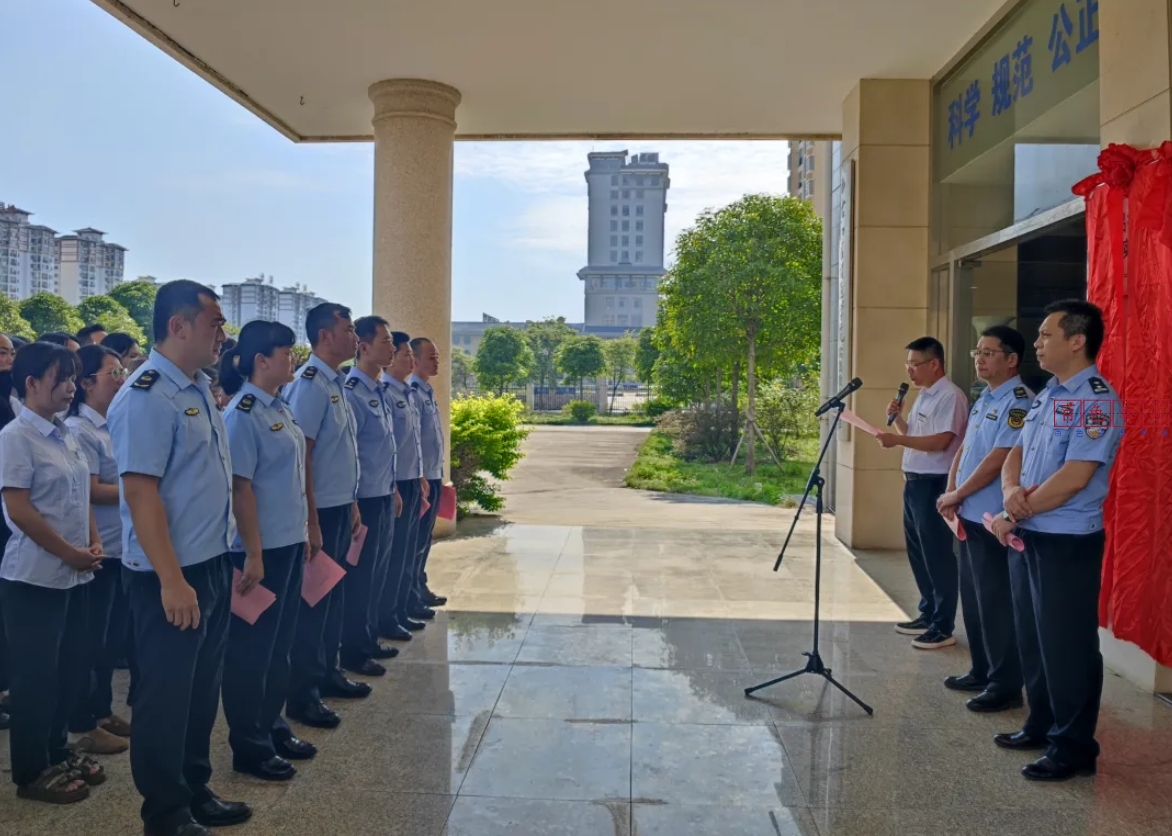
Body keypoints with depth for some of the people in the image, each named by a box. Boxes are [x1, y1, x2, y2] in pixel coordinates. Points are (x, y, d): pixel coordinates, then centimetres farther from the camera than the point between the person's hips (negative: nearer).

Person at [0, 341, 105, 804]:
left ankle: (57, 752, 30)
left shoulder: (66, 436, 10)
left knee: (70, 667, 15)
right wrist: (71, 553, -14)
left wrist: (93, 543, 1)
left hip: (75, 574, 8)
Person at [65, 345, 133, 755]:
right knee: (90, 637, 3)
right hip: (96, 549, -8)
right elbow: (90, 491, -19)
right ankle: (83, 725, 15)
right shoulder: (78, 430, -14)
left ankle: (103, 711, 30)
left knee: (110, 634, 17)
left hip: (122, 545, 8)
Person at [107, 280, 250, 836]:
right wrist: (172, 580, -23)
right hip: (172, 575, -9)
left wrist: (221, 562, 17)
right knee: (166, 694, 6)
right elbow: (140, 492, -23)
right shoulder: (147, 396, -18)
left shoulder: (199, 389, 9)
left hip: (212, 565, 9)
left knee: (202, 688, 19)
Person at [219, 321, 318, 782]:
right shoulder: (243, 413, -15)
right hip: (262, 548, -9)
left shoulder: (279, 408, 10)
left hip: (290, 543, 9)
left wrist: (304, 532, 16)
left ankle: (272, 727, 31)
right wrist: (253, 554, -18)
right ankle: (249, 746, 17)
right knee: (252, 647, 4)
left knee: (280, 642, 17)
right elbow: (240, 487, -18)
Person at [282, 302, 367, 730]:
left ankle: (327, 673, 33)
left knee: (334, 594, 18)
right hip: (321, 510, -9)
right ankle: (302, 695, 13)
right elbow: (301, 456, -20)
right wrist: (311, 522, -20)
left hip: (341, 507, 9)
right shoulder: (310, 384, -17)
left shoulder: (336, 383, 11)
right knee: (313, 599, 1)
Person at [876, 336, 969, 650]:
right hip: (914, 482, 10)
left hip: (934, 485, -10)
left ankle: (943, 627, 5)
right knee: (918, 553, 16)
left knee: (937, 556, -3)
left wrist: (898, 440, -26)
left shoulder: (950, 396, -15)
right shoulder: (923, 396, 15)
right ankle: (928, 615, 28)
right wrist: (898, 418, 5)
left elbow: (940, 441, -24)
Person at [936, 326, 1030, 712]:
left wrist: (956, 495, -11)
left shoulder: (1018, 402, -15)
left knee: (996, 602, -2)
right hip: (970, 516, 9)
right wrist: (951, 495, 2)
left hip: (995, 520, -9)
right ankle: (982, 671, 29)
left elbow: (998, 460, -21)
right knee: (973, 599, 17)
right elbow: (964, 449, 16)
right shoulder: (983, 400, 14)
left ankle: (1006, 686, 8)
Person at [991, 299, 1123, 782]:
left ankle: (1073, 747, 12)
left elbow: (1074, 477, -22)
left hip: (1068, 542, -9)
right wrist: (1012, 490, -9)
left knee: (1066, 646, 0)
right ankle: (1041, 725, 31)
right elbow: (1017, 452, 14)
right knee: (1032, 639, 17)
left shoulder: (1096, 400, -15)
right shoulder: (1046, 396, 13)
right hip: (1027, 536, 9)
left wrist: (1012, 515, -15)